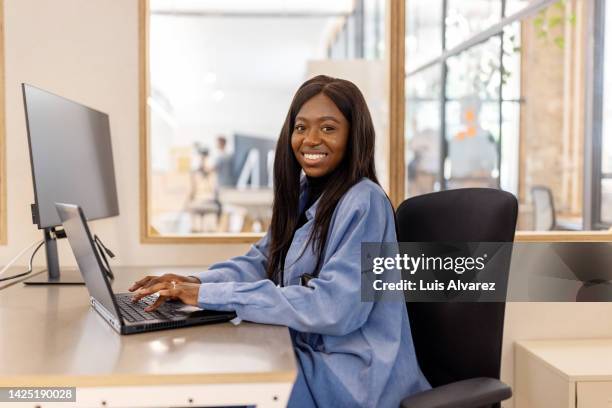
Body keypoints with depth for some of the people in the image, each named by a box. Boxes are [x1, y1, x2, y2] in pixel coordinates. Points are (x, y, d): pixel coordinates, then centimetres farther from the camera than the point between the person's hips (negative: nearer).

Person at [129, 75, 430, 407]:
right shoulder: (302, 193, 8)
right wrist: (194, 283, -10)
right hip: (310, 356, 7)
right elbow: (262, 261, 11)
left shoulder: (364, 203, -18)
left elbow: (334, 307, -26)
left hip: (352, 374, -7)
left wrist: (211, 295, -26)